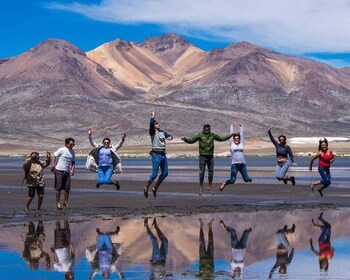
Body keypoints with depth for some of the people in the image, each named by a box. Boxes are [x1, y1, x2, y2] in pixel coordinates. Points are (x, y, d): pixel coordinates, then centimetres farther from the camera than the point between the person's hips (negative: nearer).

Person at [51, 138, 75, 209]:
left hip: (67, 172, 5)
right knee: (58, 187, -3)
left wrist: (72, 170, 5)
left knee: (67, 188, 2)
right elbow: (54, 156, -8)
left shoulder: (72, 152, 12)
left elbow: (73, 162, 19)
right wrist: (53, 165, -18)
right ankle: (58, 203, 5)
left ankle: (66, 202, 16)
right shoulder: (62, 150, -6)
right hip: (59, 171, -5)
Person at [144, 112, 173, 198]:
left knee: (165, 173, 9)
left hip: (163, 155, 7)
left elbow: (169, 135, 15)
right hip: (156, 155, -7)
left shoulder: (162, 132, 17)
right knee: (154, 174, -8)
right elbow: (151, 124, -21)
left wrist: (170, 137, -7)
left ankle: (155, 188, 21)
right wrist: (152, 116, -11)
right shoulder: (153, 132, -4)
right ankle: (146, 188, 10)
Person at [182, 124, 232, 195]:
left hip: (210, 156, 3)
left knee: (211, 172, 7)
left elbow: (221, 138, 18)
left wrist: (230, 135, 17)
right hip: (202, 156, -3)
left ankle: (210, 187, 21)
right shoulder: (200, 135, -4)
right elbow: (191, 140, -5)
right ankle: (201, 188, 5)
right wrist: (186, 139, -24)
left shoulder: (212, 135, 6)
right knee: (201, 172, -2)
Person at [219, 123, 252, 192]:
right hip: (234, 164, -2)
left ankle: (249, 179, 37)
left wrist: (241, 127, 28)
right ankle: (224, 184, 17)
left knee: (246, 179, 0)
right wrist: (231, 126, 22)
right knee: (232, 180, -12)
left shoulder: (241, 144, 12)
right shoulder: (232, 144, 8)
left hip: (242, 164, 2)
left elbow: (242, 135, 17)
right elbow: (231, 134, 13)